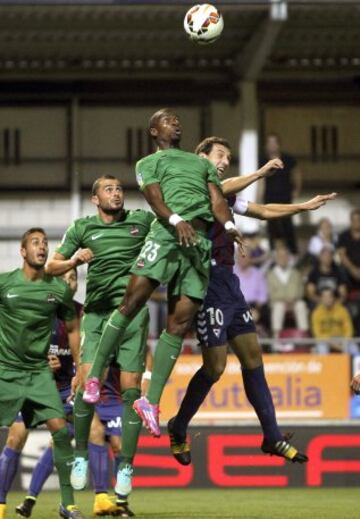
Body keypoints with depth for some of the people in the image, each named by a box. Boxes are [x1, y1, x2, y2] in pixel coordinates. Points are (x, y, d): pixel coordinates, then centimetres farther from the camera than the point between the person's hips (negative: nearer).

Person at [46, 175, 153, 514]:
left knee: (130, 388, -6)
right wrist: (74, 260, -5)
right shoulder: (82, 228, 13)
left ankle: (126, 465, -1)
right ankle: (80, 455, 1)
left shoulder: (142, 220, 12)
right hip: (96, 311, 0)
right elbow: (52, 266, 13)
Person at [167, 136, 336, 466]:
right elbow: (220, 189, -24)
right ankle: (178, 430, 10)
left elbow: (264, 211, 29)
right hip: (207, 280, -9)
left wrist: (305, 206, 22)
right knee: (215, 366, -9)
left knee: (252, 355, 6)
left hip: (228, 282, 9)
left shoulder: (225, 197, 21)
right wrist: (262, 172, -22)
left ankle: (272, 436, 8)